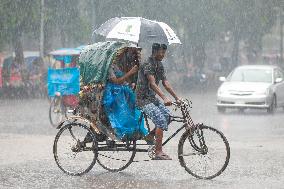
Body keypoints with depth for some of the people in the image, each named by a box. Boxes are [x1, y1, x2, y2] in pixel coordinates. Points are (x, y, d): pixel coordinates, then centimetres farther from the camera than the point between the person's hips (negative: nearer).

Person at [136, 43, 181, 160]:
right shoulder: (148, 65, -17)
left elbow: (165, 83, 11)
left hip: (152, 98, 9)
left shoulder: (159, 65, 11)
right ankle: (158, 152, -19)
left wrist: (176, 98, 4)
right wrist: (164, 98, -37)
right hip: (144, 99, -9)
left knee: (168, 116, -9)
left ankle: (150, 136, 10)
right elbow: (152, 84, -27)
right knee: (161, 121, -20)